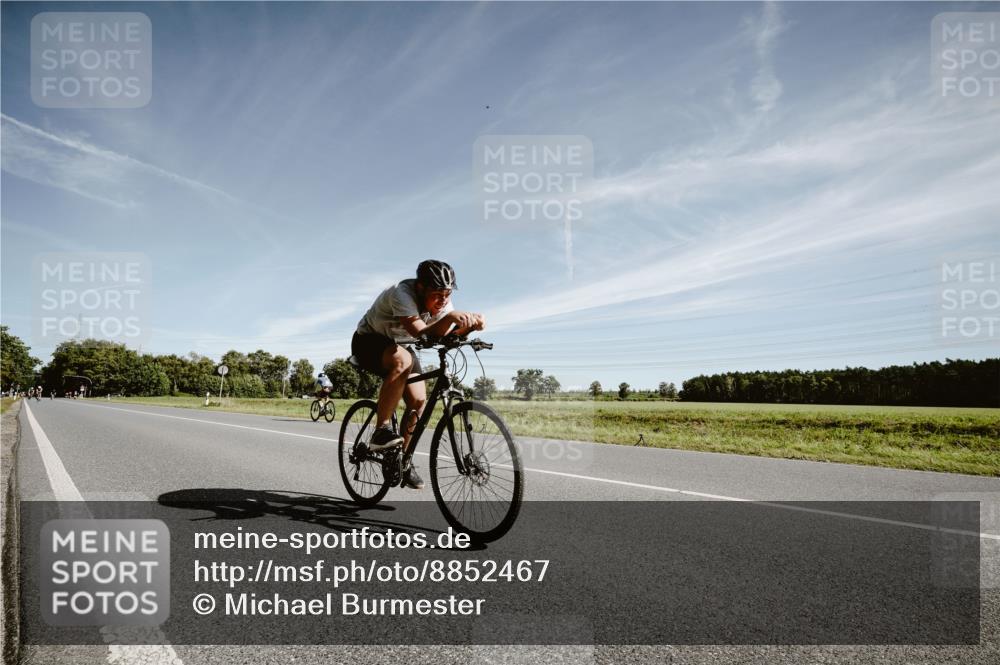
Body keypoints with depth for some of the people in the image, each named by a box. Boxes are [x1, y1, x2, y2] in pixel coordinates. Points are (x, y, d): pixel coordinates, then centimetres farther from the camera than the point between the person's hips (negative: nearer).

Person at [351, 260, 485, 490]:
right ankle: (381, 431, -31)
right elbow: (422, 334, -46)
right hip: (368, 341, -6)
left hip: (399, 345, 7)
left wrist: (470, 324, -42)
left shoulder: (442, 301, -13)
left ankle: (404, 461, 9)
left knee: (419, 400, -9)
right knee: (403, 360, -38)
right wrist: (451, 316, -60)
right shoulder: (402, 294, -34)